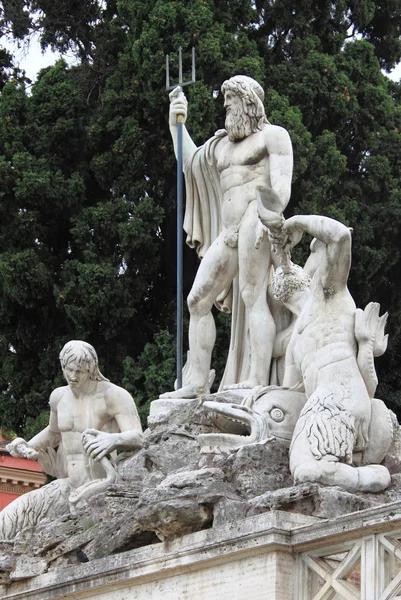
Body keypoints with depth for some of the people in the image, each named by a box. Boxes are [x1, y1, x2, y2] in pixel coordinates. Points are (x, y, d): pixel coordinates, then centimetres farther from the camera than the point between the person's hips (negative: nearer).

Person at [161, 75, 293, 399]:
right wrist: (177, 124, 29)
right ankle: (198, 382, -2)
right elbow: (190, 161, 38)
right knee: (198, 299, 0)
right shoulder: (223, 143, 29)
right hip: (228, 232, 8)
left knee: (253, 296, -18)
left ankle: (258, 379, -27)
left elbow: (281, 186, -6)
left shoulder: (273, 136, 7)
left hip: (254, 219, -8)